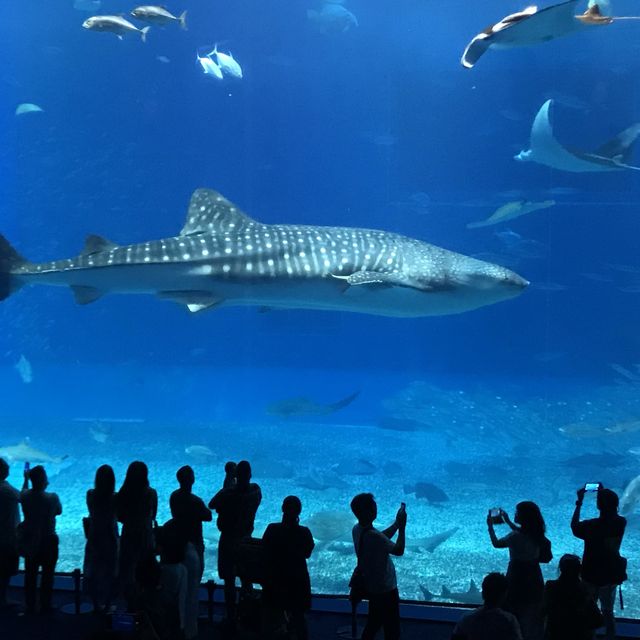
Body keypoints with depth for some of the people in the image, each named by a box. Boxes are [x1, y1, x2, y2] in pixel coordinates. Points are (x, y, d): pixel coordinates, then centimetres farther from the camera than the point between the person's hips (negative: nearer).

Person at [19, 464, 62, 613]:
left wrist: (26, 479, 27)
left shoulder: (25, 496, -13)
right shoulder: (52, 498, -23)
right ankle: (45, 606, 17)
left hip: (30, 542, 4)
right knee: (47, 576, 10)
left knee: (30, 575, 16)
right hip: (48, 541, -3)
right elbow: (59, 511, -3)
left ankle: (30, 607, 25)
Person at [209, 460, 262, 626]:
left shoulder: (228, 492, -21)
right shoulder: (256, 490, -8)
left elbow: (211, 505, -10)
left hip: (228, 540, -4)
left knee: (229, 580, 3)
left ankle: (231, 617, 5)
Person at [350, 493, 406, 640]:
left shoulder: (357, 529, -5)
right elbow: (399, 550, -21)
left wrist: (396, 523, 2)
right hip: (385, 589, -9)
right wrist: (402, 527, -14)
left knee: (373, 623, 24)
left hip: (371, 586, 9)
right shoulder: (373, 535, -33)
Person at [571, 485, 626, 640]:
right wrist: (605, 494, 7)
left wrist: (579, 503, -3)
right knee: (608, 612, 19)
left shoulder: (591, 525, -24)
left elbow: (574, 526, -4)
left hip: (591, 575, -3)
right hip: (611, 574, 3)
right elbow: (612, 511, 10)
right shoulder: (621, 523, -13)